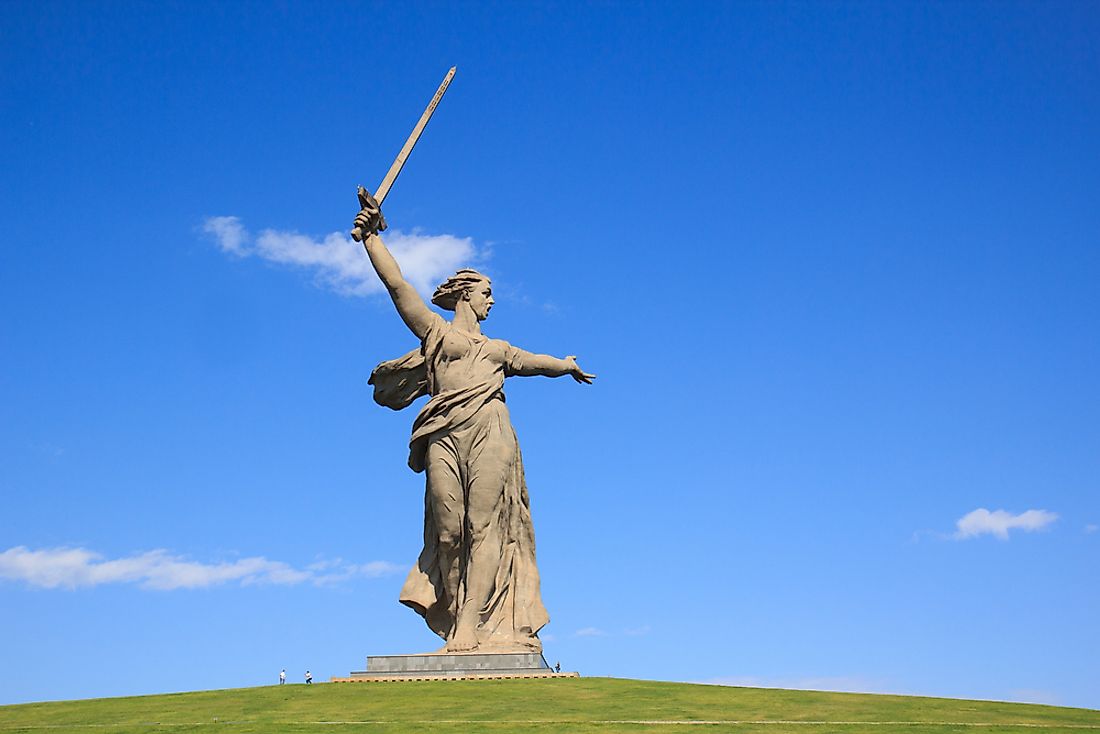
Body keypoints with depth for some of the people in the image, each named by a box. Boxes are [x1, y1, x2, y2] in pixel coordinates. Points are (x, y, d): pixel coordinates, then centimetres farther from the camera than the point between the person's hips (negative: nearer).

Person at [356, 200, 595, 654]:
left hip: (490, 434, 3)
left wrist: (567, 367, 61)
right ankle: (462, 622, 0)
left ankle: (476, 627, -12)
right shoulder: (435, 331, 17)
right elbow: (396, 284, 11)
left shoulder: (496, 350, 29)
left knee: (486, 527, -9)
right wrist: (371, 236, 7)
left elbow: (533, 361, 45)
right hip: (447, 438, -3)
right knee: (450, 529, -6)